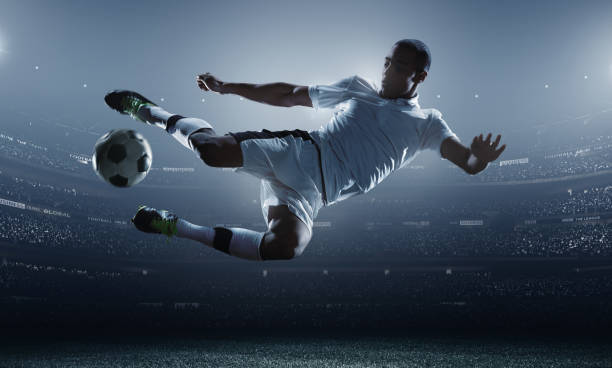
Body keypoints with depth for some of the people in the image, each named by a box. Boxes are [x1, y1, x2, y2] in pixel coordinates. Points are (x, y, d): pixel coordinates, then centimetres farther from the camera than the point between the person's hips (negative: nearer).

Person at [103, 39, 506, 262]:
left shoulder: (426, 122, 16)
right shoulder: (359, 86, 20)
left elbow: (464, 158, 1)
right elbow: (290, 95, 22)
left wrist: (479, 159, -26)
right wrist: (227, 87, 18)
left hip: (313, 190, -1)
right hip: (295, 150, 2)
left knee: (285, 248, -35)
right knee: (213, 148, -27)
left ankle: (177, 227, -17)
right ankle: (149, 111, 6)